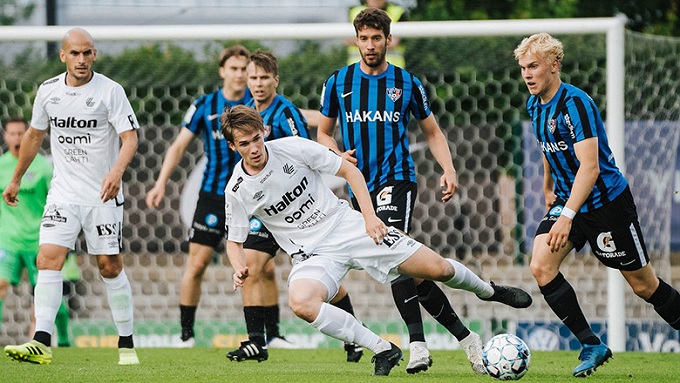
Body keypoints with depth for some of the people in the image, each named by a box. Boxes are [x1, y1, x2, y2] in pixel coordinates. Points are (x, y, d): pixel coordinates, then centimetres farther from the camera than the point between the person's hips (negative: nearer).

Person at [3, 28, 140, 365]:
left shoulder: (110, 91, -9)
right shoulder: (48, 91, 4)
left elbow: (130, 137, -15)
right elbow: (34, 135, 18)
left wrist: (117, 171, -34)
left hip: (103, 196, -3)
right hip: (63, 194, 3)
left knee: (109, 265, -1)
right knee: (48, 259, -11)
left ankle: (126, 344, 10)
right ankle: (41, 344, -17)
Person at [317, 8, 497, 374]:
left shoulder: (406, 83, 6)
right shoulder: (338, 82, 8)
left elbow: (432, 131, 15)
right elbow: (323, 132, 17)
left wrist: (448, 169, -1)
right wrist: (338, 155, -5)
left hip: (396, 178, -3)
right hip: (360, 186, 3)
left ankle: (418, 344, -27)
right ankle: (463, 336, 6)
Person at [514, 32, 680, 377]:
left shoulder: (575, 103, -24)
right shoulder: (535, 105, 3)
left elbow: (590, 167, -31)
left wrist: (567, 216, -38)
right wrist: (548, 187, 32)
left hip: (606, 201, -7)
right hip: (567, 200, 8)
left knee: (643, 284, 1)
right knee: (541, 267, -13)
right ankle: (592, 345, -4)